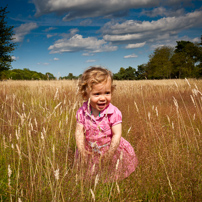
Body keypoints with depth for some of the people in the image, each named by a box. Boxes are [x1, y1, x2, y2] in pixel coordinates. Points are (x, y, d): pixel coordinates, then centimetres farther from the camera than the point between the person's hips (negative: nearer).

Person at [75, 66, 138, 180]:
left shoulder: (114, 113, -22)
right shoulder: (82, 112, -13)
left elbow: (117, 135, -21)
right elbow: (79, 132, -9)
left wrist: (109, 154, -25)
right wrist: (81, 150, -19)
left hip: (111, 150, -2)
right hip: (90, 152, 3)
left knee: (113, 177, 7)